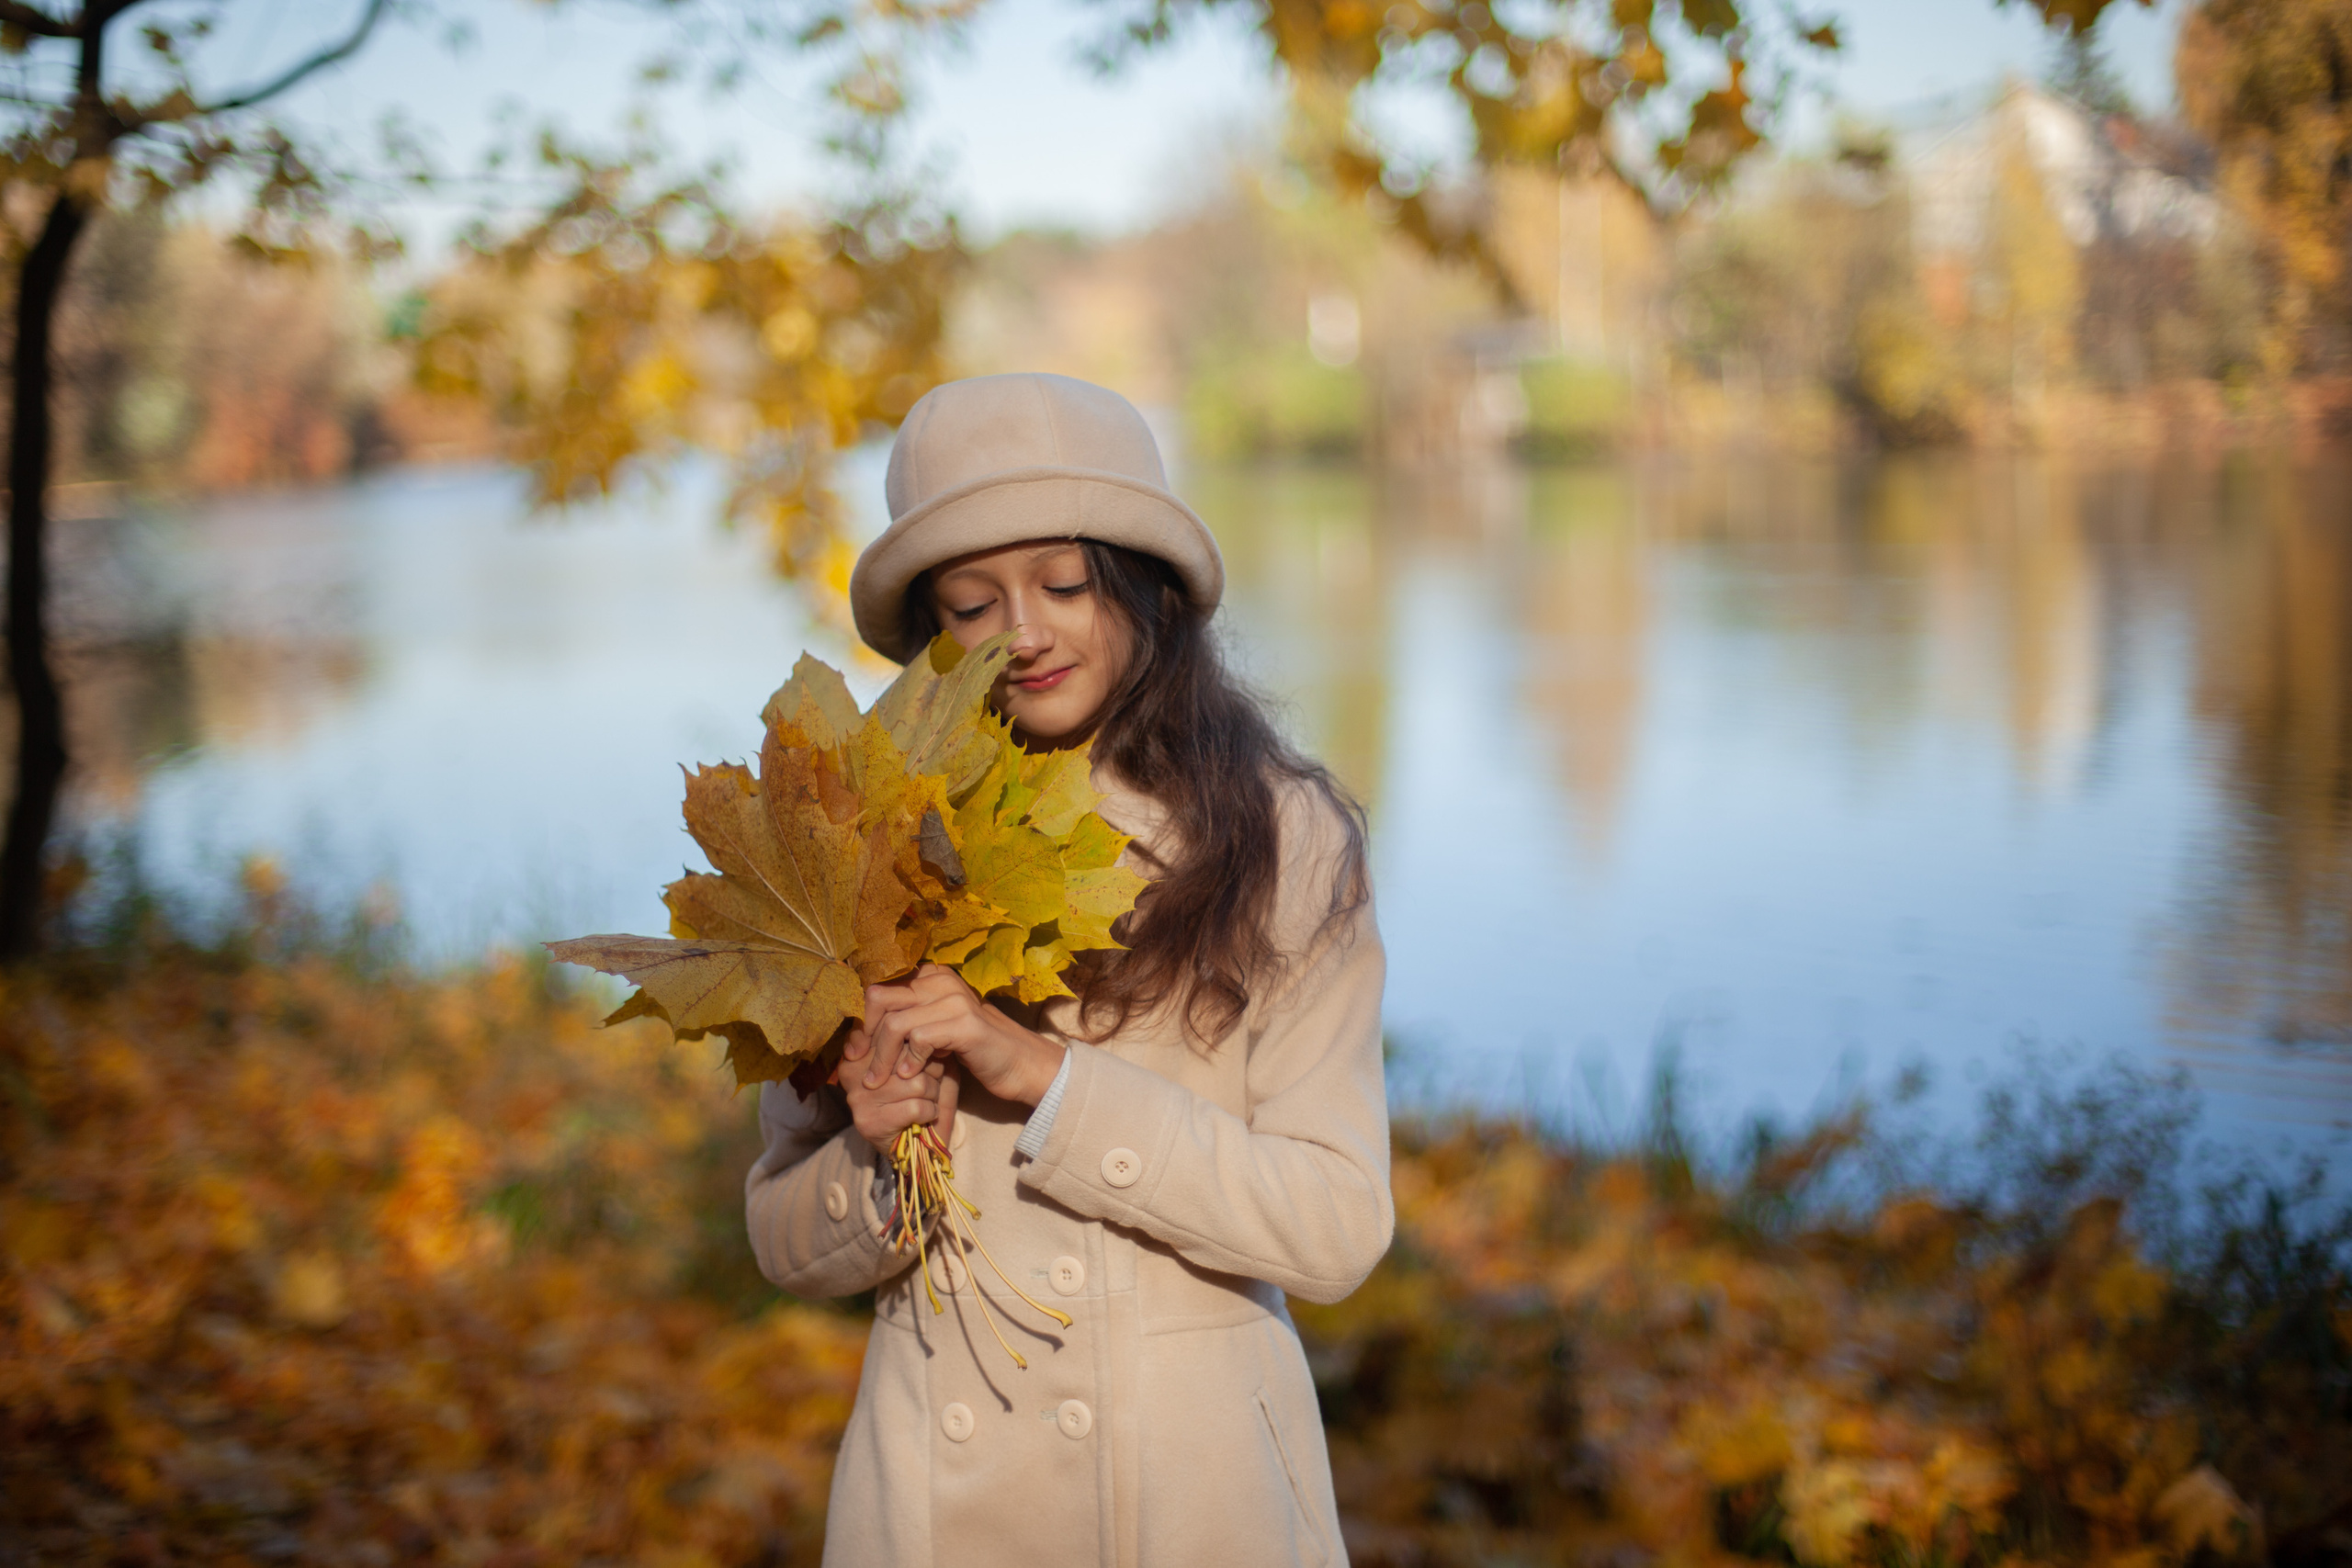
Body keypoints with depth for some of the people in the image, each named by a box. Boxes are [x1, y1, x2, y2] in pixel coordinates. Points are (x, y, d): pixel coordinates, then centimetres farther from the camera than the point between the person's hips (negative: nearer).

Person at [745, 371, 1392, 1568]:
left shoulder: (1280, 840, -8)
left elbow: (1338, 1227, -14)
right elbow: (787, 1244, 3)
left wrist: (1042, 1075, -20)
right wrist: (882, 1163, -18)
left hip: (1201, 1472, -1)